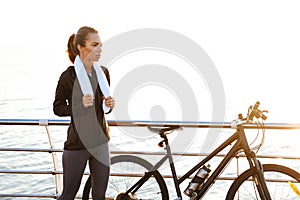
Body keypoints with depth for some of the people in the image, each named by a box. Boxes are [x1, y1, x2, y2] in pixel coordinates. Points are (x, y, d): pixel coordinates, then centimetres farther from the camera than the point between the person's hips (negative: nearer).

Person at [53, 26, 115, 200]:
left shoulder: (103, 72, 5)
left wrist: (109, 105, -5)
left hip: (101, 141, 5)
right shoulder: (69, 76, -12)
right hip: (77, 143, -5)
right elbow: (57, 108, -5)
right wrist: (80, 105, -22)